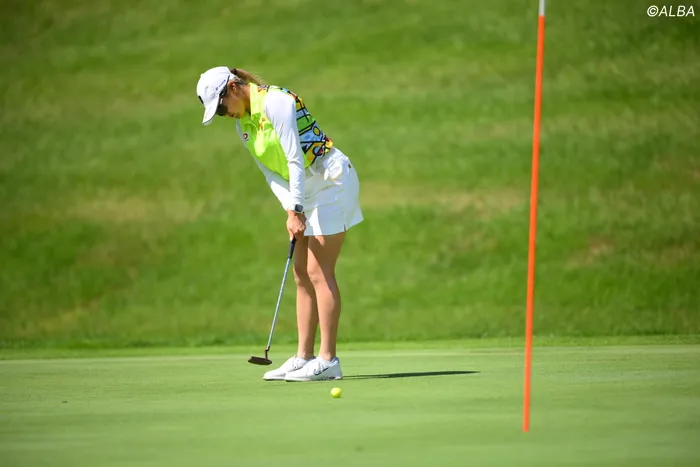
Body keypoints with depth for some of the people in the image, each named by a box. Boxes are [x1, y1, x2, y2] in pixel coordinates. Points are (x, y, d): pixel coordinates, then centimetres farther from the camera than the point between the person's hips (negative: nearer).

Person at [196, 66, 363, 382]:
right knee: (302, 274, 7)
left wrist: (296, 210, -22)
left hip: (331, 180, -9)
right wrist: (291, 211, -8)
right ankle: (304, 357, 9)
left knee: (319, 272, -12)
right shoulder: (242, 126, 9)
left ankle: (328, 360, -12)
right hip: (307, 191, 9)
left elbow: (295, 160, -21)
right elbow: (272, 173, 6)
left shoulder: (275, 101, -17)